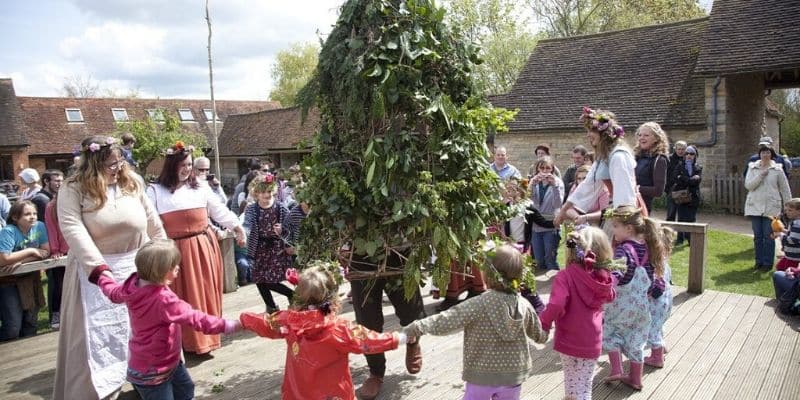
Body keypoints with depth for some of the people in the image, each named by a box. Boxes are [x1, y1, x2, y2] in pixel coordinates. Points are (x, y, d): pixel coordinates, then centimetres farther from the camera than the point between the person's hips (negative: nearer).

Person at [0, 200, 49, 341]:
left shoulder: (39, 227, -5)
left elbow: (46, 252, -8)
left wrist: (21, 261, -18)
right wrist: (30, 251, -19)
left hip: (30, 277, 4)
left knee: (31, 322, 10)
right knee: (12, 328, -8)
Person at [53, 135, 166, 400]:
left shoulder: (132, 182, 3)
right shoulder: (73, 189, -9)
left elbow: (152, 220, 9)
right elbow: (72, 228, -21)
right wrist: (98, 266, -31)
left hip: (136, 267, 4)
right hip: (96, 268, -4)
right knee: (98, 333, -1)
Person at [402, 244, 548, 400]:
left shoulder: (478, 304, -23)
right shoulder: (525, 307, -10)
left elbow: (443, 323, -22)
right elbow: (540, 336, 7)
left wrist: (417, 327, -9)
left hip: (482, 375, -3)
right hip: (513, 375, 3)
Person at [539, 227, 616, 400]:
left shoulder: (566, 276, -21)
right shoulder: (604, 277, -6)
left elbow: (556, 305, -31)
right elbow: (610, 296, 16)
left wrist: (543, 324, -16)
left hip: (570, 341, -3)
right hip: (593, 342, 3)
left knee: (573, 386, 15)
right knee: (585, 385, 20)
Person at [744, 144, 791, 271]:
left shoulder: (777, 169, 2)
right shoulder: (752, 168, 5)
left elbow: (785, 189, 5)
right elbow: (748, 185, -5)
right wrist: (760, 176, -17)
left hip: (771, 207, -1)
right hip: (755, 206, 2)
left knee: (768, 236, -1)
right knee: (757, 236, 7)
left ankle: (768, 263, 8)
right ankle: (759, 261, 16)